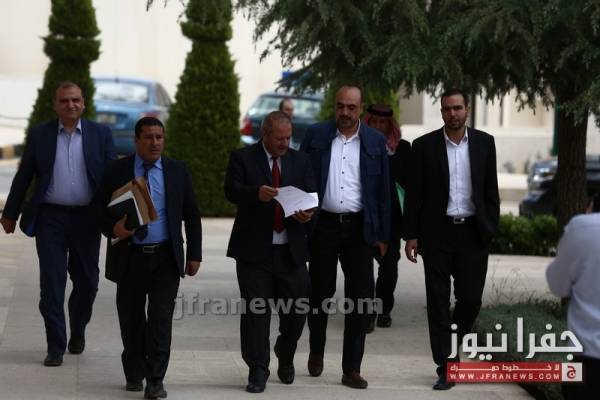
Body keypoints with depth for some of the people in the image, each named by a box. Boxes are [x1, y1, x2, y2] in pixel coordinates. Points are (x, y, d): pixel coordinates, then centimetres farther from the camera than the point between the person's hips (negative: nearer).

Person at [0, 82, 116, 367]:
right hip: (50, 219, -1)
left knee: (86, 282, 8)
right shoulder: (39, 135, 4)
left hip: (86, 219, 1)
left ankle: (77, 332, 32)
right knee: (51, 284, -3)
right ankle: (55, 347, 2)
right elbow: (23, 177, 8)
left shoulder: (100, 135, 4)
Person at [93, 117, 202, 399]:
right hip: (129, 257, 1)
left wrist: (194, 255, 3)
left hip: (165, 258, 0)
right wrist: (113, 228, -15)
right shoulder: (117, 171, 1)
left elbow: (191, 215, 7)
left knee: (161, 318, -9)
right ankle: (134, 374, 26)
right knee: (131, 319, 9)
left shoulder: (178, 171, 4)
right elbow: (99, 207, 5)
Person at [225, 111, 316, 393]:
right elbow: (232, 191, -13)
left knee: (297, 309, 4)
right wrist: (256, 193, -33)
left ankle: (285, 357, 30)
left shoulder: (300, 161, 11)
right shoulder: (242, 158, 1)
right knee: (255, 311, -2)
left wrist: (308, 212, -18)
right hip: (255, 250, -3)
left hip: (291, 250, 3)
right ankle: (258, 370, 7)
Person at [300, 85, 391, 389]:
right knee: (320, 293, 10)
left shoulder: (375, 141, 4)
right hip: (323, 225, 0)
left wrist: (382, 235, 3)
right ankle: (316, 351, 34)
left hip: (359, 228, 0)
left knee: (361, 299, -3)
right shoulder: (316, 135, 3)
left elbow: (383, 190, 6)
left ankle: (351, 369, 3)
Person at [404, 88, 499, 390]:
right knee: (438, 302, 1)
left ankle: (451, 346, 29)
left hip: (473, 233, 1)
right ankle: (445, 368, 6)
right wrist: (411, 235, -3)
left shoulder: (484, 143, 5)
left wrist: (491, 229, 1)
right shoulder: (424, 146, 0)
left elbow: (491, 190, 8)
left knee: (470, 298, 1)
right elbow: (414, 193, 1)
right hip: (437, 233, -1)